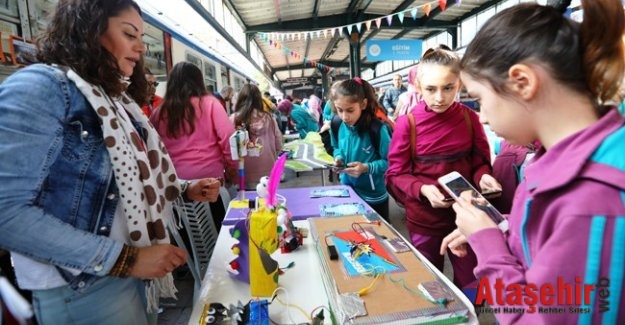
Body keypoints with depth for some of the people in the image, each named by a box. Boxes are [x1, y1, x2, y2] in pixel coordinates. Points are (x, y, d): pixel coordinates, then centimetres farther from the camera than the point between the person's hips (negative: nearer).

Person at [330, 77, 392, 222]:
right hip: (347, 191, 5)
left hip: (373, 196, -5)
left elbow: (389, 162, -19)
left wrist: (367, 168, -32)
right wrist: (339, 158, -9)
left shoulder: (377, 128, -24)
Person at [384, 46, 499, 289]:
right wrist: (423, 189, -25)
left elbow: (480, 161, 4)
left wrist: (483, 177, -18)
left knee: (470, 284, 17)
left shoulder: (470, 118, -6)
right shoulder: (407, 123, -13)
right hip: (425, 219, -1)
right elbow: (396, 175, -8)